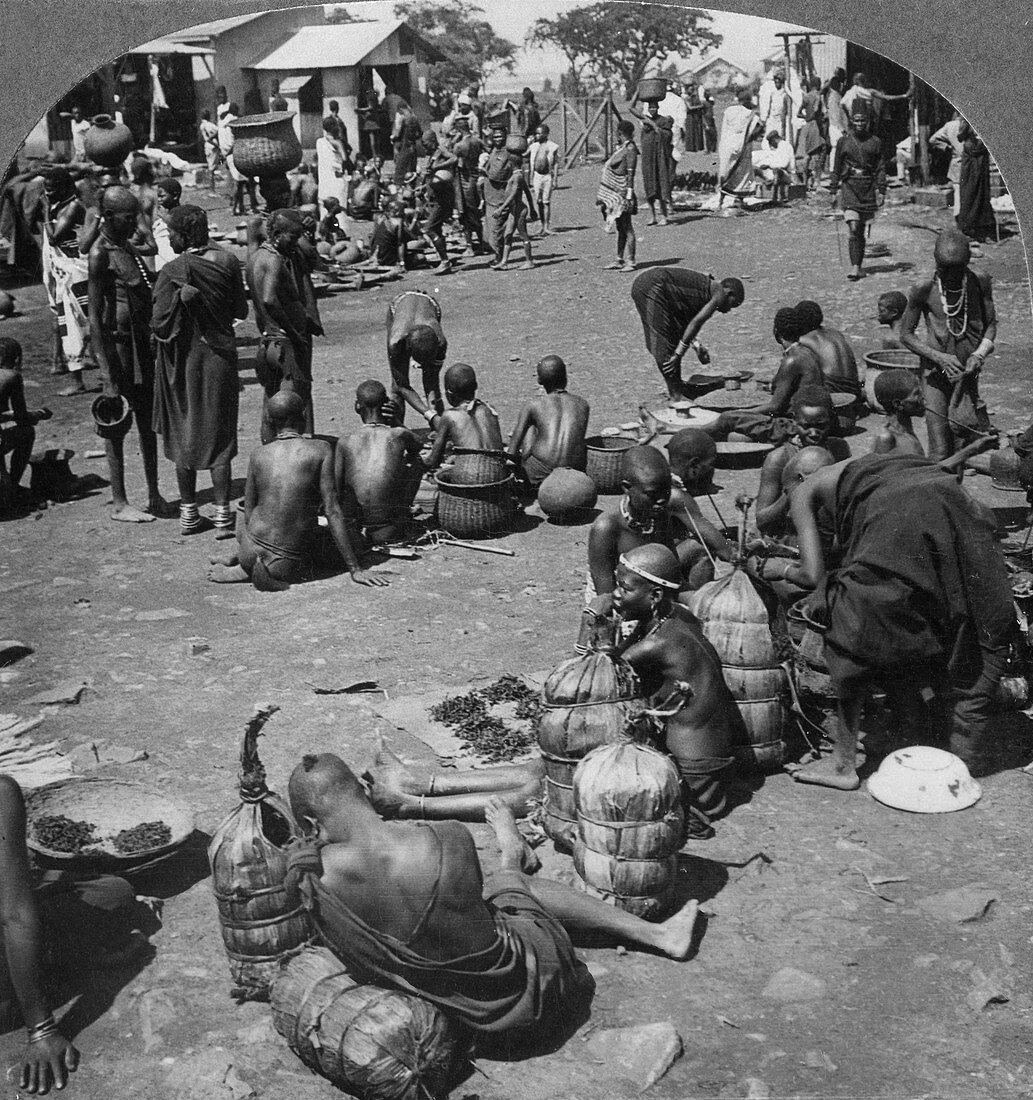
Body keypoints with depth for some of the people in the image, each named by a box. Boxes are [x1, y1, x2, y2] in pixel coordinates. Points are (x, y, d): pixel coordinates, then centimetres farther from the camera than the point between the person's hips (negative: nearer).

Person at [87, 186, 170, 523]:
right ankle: (119, 504, 9)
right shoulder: (101, 254, -14)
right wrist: (108, 375, -21)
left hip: (144, 344, 9)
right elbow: (95, 318, -17)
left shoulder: (127, 248, 13)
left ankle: (154, 495, 24)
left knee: (148, 422, 14)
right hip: (119, 346, -9)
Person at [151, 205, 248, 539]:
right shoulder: (227, 262, -5)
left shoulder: (173, 271, -16)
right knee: (218, 433, 9)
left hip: (183, 358, -2)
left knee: (183, 434, 12)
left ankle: (188, 512, 18)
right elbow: (240, 311, 2)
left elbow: (159, 321, -18)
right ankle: (222, 515, 7)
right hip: (219, 357, 3)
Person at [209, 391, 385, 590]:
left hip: (253, 553, 7)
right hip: (291, 565, -7)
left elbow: (248, 513, 8)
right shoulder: (320, 449, -6)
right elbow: (332, 511, -9)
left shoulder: (258, 455, 2)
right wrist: (355, 569, -7)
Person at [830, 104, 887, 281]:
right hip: (849, 186, -2)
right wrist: (834, 191, 7)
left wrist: (881, 191, -1)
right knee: (853, 228, -16)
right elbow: (836, 168, 10)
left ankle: (858, 267, 16)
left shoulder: (875, 142, 7)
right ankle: (855, 267, -16)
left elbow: (881, 168, 7)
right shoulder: (844, 141, 5)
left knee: (864, 231, 5)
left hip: (868, 188, 2)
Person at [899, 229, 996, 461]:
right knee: (940, 453, -6)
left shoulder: (980, 283, -1)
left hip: (967, 372, 2)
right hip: (936, 372, -2)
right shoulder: (924, 290, -8)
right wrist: (939, 357, -15)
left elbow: (990, 325, 8)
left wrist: (979, 354, -12)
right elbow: (906, 335, -1)